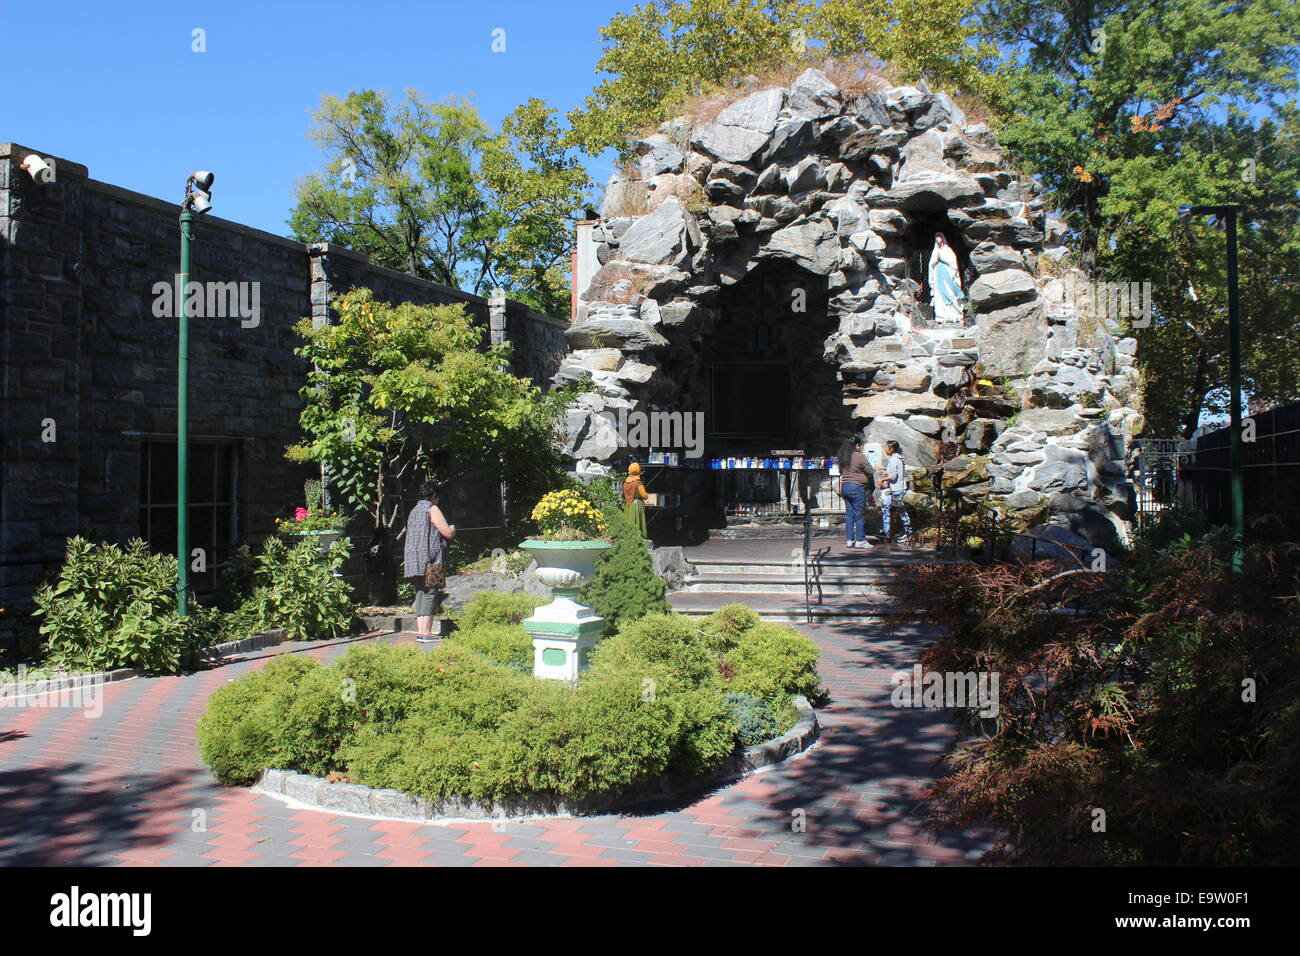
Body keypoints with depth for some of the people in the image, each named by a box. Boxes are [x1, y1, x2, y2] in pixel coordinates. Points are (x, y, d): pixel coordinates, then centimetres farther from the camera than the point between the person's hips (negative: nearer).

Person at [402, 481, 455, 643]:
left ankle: (420, 631, 6)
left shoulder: (413, 511, 20)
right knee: (430, 594, -9)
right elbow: (448, 533, -10)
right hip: (431, 560, -8)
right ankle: (426, 632, -13)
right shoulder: (432, 509, -5)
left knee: (420, 594, 9)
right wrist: (453, 528, 13)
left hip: (414, 561, 8)